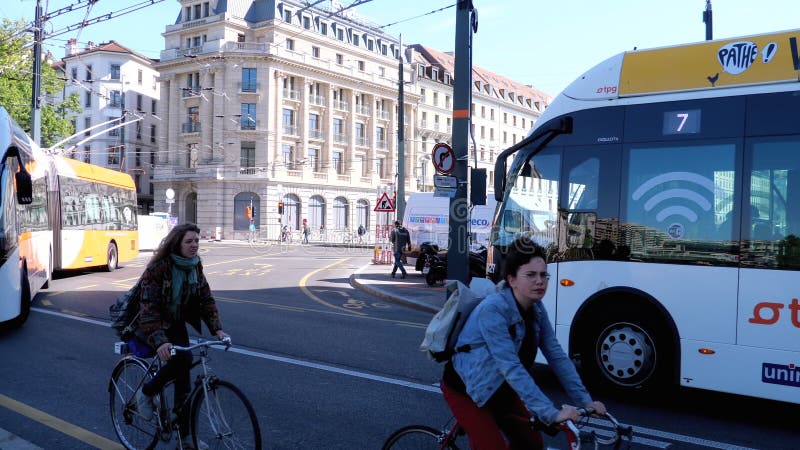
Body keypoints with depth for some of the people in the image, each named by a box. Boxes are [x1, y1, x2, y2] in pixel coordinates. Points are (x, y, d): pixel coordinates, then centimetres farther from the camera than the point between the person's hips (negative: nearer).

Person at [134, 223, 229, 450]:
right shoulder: (158, 268, -23)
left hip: (176, 324, 6)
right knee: (182, 358, -30)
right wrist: (160, 341, -41)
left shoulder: (195, 266, -3)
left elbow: (206, 299, -1)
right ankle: (146, 393, -4)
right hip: (151, 326, -6)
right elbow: (148, 307, -29)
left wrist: (217, 329, -15)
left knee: (183, 379, -1)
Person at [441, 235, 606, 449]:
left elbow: (557, 356, -7)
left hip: (500, 389, 7)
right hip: (467, 389, -7)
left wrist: (584, 400, -14)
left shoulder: (536, 309, -7)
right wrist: (551, 413, -40)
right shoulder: (493, 310, -31)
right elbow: (511, 368, -37)